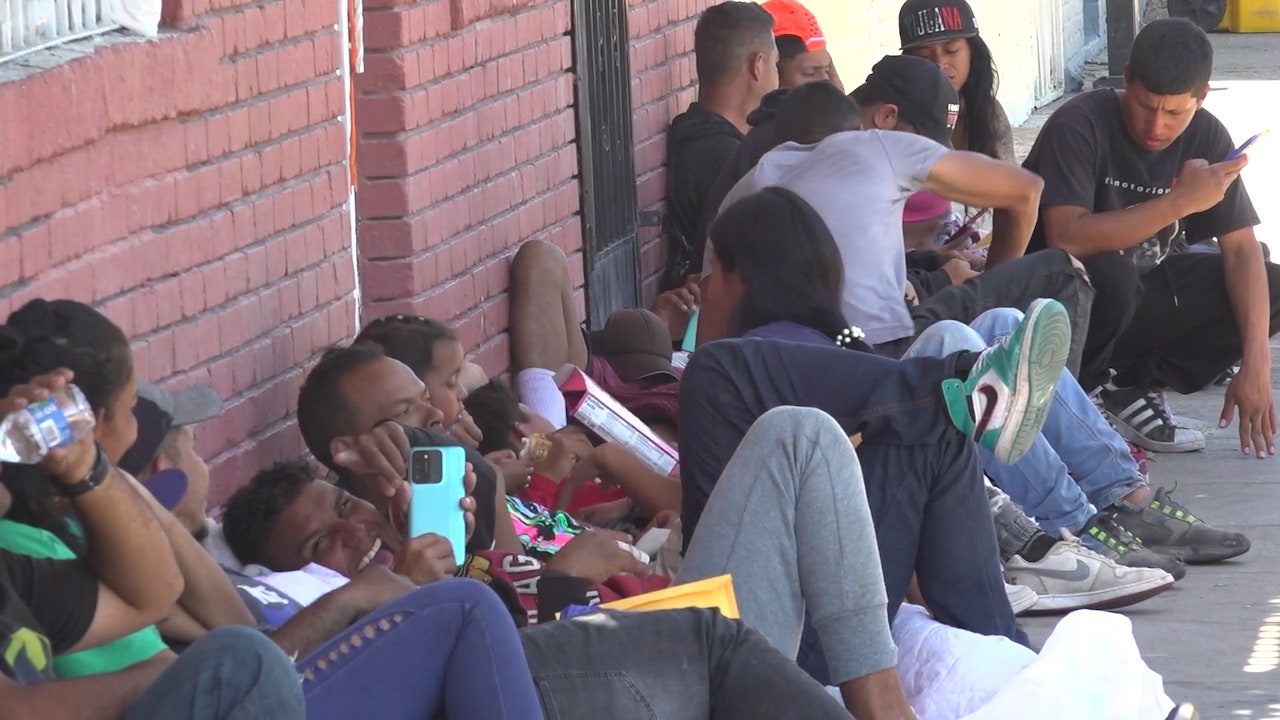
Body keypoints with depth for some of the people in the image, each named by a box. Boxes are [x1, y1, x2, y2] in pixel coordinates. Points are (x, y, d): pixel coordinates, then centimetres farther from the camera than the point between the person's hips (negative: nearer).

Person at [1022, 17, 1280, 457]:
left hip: (1138, 296, 6)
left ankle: (1133, 387, -4)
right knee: (1110, 275, -38)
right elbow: (1066, 238, -36)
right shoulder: (1079, 126, -24)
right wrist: (1181, 201, -37)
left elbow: (1241, 249, -9)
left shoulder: (1206, 137, -7)